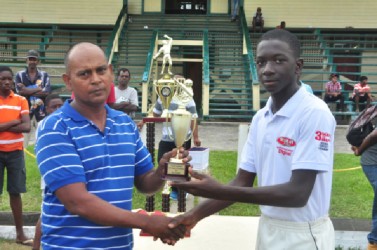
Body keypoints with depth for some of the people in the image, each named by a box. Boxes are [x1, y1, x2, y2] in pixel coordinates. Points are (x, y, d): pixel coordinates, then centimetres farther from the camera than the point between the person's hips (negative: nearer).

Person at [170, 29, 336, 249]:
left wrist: (219, 191, -29)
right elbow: (243, 182, 6)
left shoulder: (315, 114, -19)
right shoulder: (260, 119, 4)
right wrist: (196, 214, -6)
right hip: (267, 229, 7)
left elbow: (298, 193, -25)